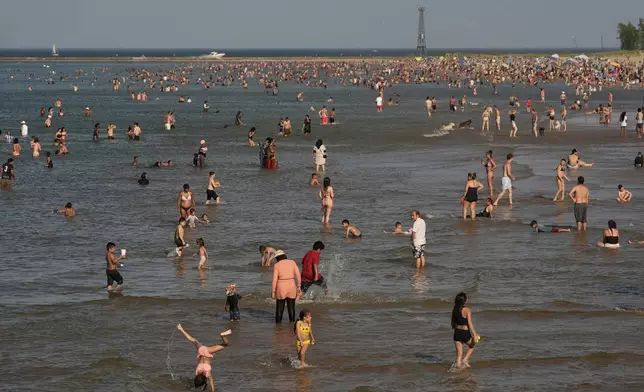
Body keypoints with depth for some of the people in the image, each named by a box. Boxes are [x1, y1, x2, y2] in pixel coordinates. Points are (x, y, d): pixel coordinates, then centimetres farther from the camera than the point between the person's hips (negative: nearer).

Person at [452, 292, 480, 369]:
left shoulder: (455, 310, 3)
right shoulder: (467, 310, -15)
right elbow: (470, 323, -17)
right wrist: (475, 335, -13)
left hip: (457, 333, 5)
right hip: (465, 333, -5)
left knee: (459, 353, 12)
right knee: (472, 346, 24)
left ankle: (459, 364, 11)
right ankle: (465, 360, 11)